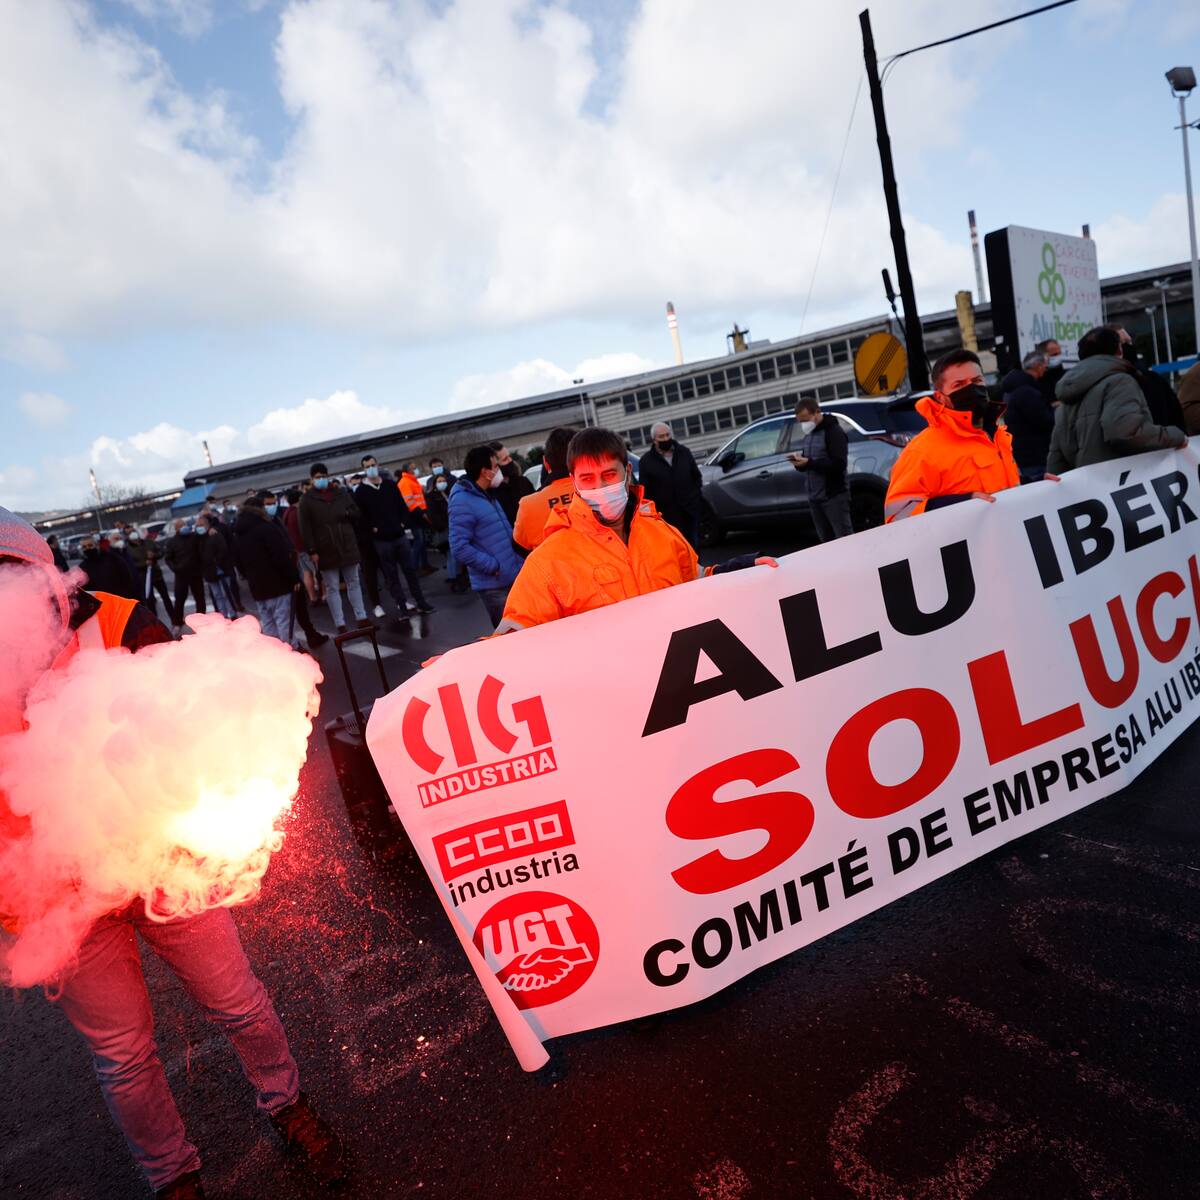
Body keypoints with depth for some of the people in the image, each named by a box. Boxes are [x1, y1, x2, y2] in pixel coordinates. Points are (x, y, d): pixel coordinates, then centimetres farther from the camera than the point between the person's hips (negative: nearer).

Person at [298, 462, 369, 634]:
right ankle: (340, 624, 6)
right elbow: (305, 528, -6)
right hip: (325, 550, -3)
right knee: (332, 588, 2)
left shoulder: (341, 493, 8)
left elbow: (356, 512, 14)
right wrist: (312, 551, -13)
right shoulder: (307, 499, -2)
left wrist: (346, 513, -9)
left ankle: (361, 618, 19)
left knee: (353, 583, 11)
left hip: (347, 546, 3)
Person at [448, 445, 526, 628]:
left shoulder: (488, 496, 15)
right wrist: (493, 566, -17)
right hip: (494, 586, -8)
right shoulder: (462, 502, -14)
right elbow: (459, 549, -20)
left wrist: (518, 561, 12)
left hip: (514, 579, 8)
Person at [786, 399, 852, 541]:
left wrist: (808, 462, -24)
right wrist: (799, 461, -2)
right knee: (827, 542, 8)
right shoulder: (808, 434, 16)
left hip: (834, 496, -7)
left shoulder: (833, 432, -9)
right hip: (814, 498, 7)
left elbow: (838, 464, -20)